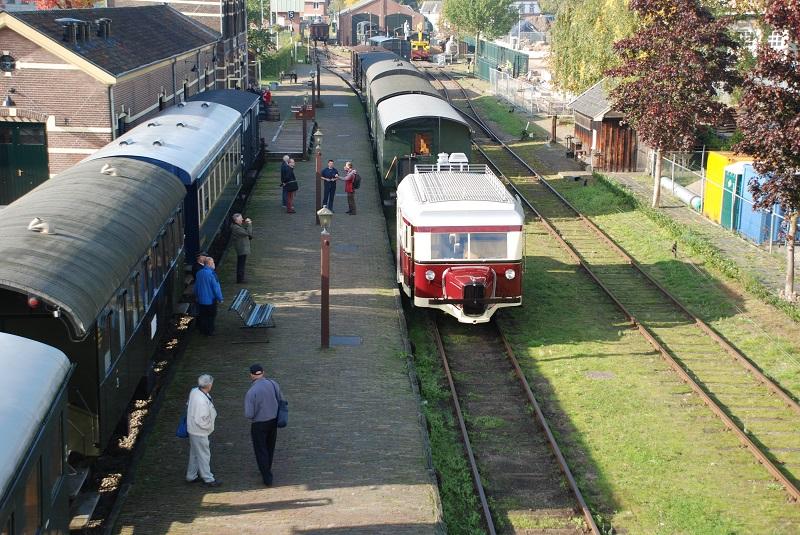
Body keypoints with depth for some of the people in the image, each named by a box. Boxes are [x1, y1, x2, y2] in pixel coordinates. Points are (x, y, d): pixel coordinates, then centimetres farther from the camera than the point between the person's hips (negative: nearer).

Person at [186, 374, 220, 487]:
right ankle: (208, 479, 22)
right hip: (199, 432, -9)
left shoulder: (194, 391, -6)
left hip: (193, 430, 9)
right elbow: (200, 420, -30)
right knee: (204, 455, 7)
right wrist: (208, 427, -11)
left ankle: (191, 476, 37)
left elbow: (188, 405, 12)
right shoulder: (202, 401, -33)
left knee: (194, 454, 23)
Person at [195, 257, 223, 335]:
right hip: (210, 299, -6)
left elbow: (196, 286, 10)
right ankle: (209, 332, 14)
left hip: (201, 299, 6)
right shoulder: (211, 274, -23)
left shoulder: (199, 273, -1)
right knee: (211, 316, 8)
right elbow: (216, 287, -19)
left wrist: (197, 295, 24)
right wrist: (220, 298, -9)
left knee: (203, 315, 18)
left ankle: (202, 330, 27)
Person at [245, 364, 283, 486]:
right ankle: (266, 470, 45)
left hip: (259, 425, -5)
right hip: (273, 421, 5)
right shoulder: (273, 384, -11)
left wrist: (251, 416, 0)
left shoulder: (251, 392, -26)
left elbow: (249, 415, -23)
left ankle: (267, 478, 20)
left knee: (261, 451, 14)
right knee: (270, 447, 25)